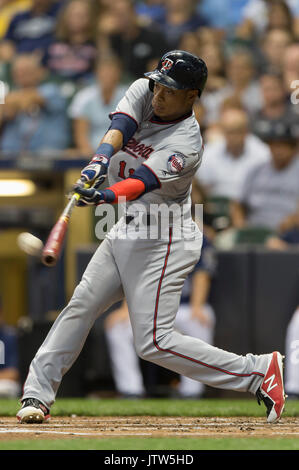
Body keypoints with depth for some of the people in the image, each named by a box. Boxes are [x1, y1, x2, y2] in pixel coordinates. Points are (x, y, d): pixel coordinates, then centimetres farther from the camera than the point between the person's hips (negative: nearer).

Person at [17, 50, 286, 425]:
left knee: (154, 342, -12)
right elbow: (118, 129, -17)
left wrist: (107, 196, -55)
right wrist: (100, 159, -39)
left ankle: (258, 371, -6)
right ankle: (37, 394, 10)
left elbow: (142, 182, -35)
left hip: (162, 242, -8)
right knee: (80, 306, 3)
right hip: (127, 232, 8)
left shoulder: (186, 145, -21)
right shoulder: (143, 92, 0)